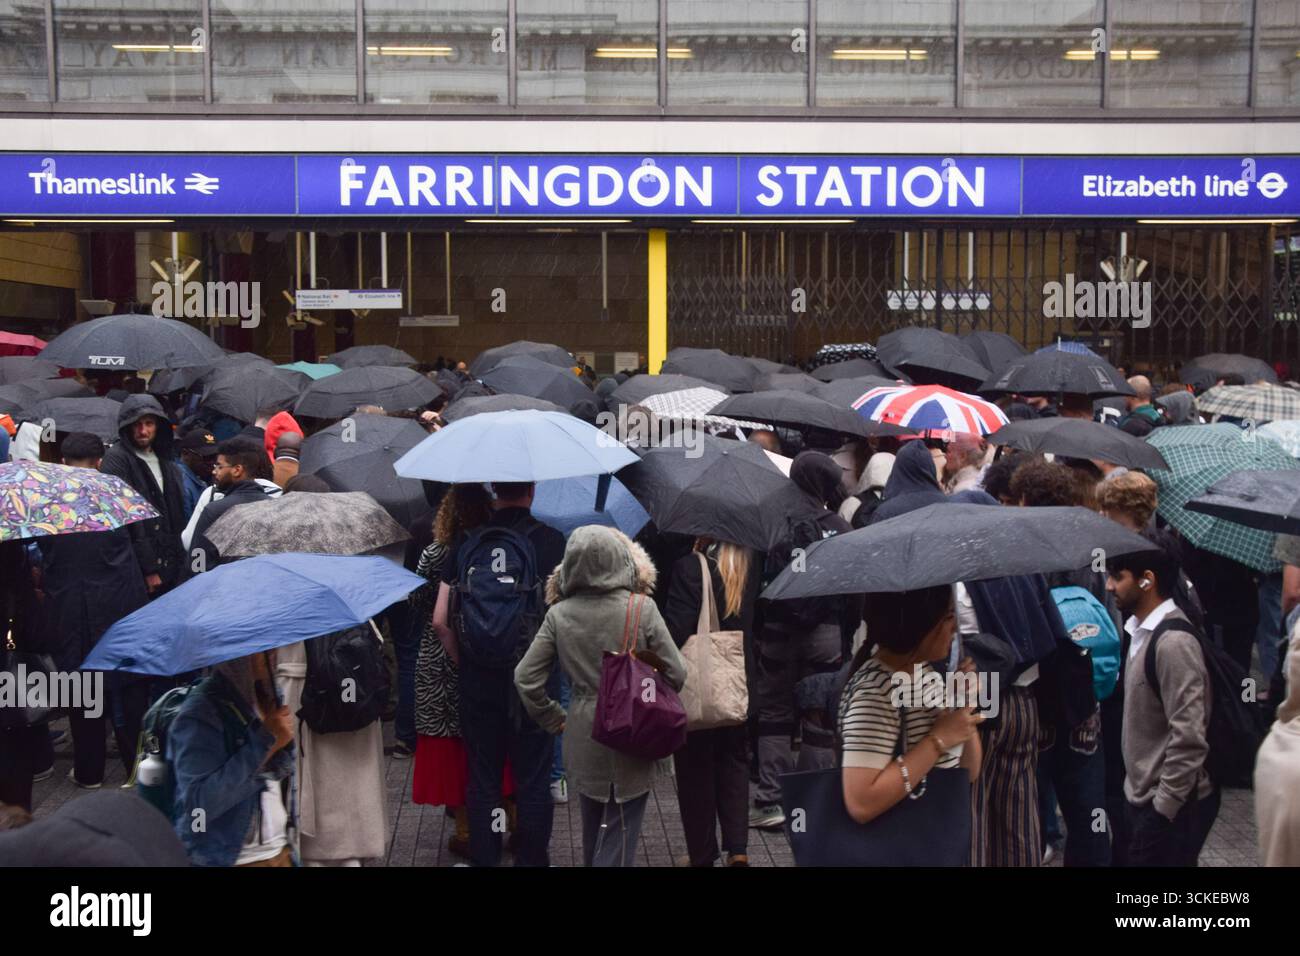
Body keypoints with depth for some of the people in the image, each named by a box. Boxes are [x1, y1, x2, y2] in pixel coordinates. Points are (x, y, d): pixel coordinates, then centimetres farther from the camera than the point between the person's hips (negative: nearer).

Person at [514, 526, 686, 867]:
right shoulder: (642, 608, -14)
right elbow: (676, 674, -9)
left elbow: (525, 678, -3)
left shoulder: (559, 614, -5)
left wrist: (554, 720, 9)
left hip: (582, 737, 3)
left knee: (593, 830, 22)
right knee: (618, 835, 5)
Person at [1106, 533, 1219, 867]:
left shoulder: (1173, 642, -22)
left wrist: (1163, 809, -18)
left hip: (1170, 806, -9)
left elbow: (1189, 739, -24)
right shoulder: (1142, 629, 6)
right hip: (1145, 796, 9)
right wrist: (1147, 800, 13)